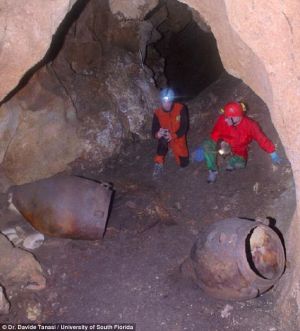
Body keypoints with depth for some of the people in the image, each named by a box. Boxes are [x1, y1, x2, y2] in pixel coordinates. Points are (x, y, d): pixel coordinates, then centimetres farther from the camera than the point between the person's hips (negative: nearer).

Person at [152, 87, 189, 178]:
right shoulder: (157, 113, -13)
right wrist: (158, 134, -42)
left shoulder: (181, 108, -17)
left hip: (178, 139, 1)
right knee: (163, 139, -38)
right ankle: (158, 163, -22)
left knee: (183, 163, 2)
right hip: (165, 139, -1)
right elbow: (154, 131, -16)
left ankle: (175, 151, 34)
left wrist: (173, 136, -36)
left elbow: (184, 127, -19)